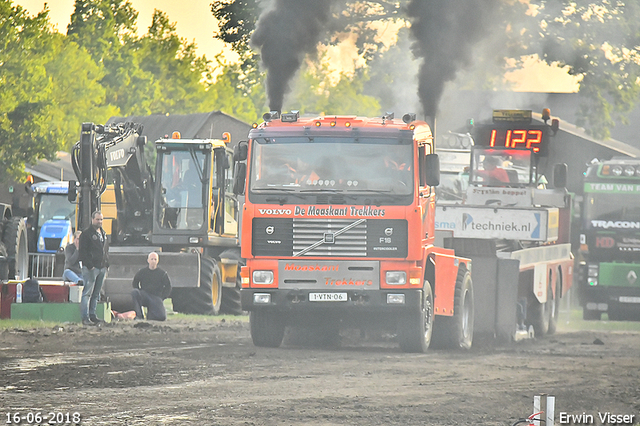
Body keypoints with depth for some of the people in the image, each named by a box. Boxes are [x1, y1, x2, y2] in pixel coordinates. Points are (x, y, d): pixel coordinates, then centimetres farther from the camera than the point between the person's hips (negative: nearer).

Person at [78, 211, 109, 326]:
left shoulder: (103, 234, 19)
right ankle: (85, 318, -11)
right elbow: (83, 251, -11)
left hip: (102, 268, 8)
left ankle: (92, 316, 15)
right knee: (87, 293, -9)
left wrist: (106, 265, 14)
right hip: (90, 268, -8)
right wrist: (89, 265, -17)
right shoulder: (86, 234, -5)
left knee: (96, 294, 10)